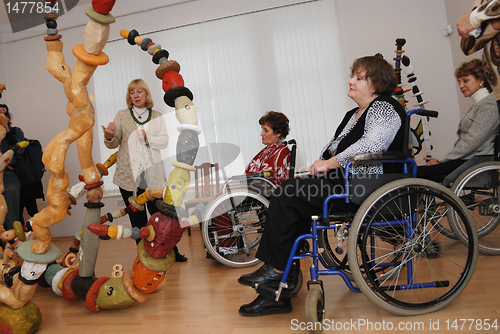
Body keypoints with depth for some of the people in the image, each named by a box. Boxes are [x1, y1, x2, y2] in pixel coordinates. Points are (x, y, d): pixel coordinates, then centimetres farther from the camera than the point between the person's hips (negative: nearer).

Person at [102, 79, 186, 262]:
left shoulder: (157, 116, 11)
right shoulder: (121, 116, 9)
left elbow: (164, 141, 1)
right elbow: (114, 144, 5)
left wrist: (147, 138, -16)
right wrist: (109, 138, -17)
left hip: (153, 174, 0)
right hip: (129, 174, 0)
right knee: (137, 218, 4)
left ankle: (172, 251, 14)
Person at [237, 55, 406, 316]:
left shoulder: (384, 107, -5)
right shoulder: (353, 115, 26)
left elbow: (372, 144, -24)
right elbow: (333, 147, 24)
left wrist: (331, 163, -21)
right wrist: (321, 163, 3)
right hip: (340, 181, 10)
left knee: (285, 196, -19)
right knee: (289, 203, -6)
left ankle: (277, 269, -4)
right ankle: (278, 294, -5)